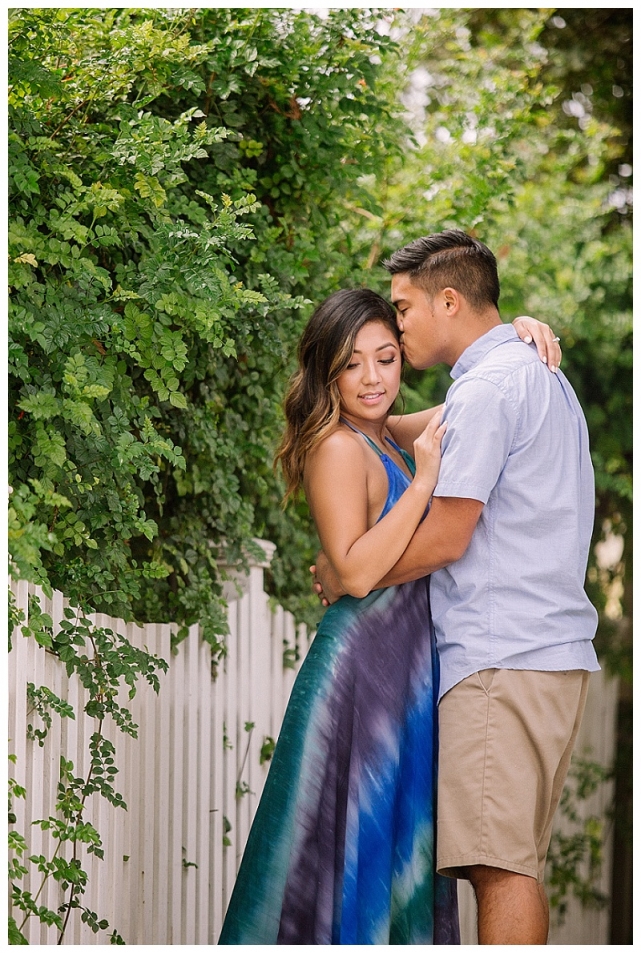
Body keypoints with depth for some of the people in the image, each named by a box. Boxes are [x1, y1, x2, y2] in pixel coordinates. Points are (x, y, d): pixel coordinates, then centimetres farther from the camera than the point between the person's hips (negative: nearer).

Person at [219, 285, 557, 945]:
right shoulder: (338, 448, -13)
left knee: (394, 852, 12)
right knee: (357, 841, -4)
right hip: (365, 664, -9)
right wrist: (424, 479, -23)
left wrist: (520, 336, 2)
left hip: (402, 664, 9)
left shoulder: (384, 437, 11)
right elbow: (356, 571, -22)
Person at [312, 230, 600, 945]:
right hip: (553, 651, 10)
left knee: (500, 863, -12)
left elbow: (445, 538, -13)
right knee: (513, 860, 9)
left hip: (500, 658, -10)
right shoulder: (540, 376, 22)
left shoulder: (487, 387, -11)